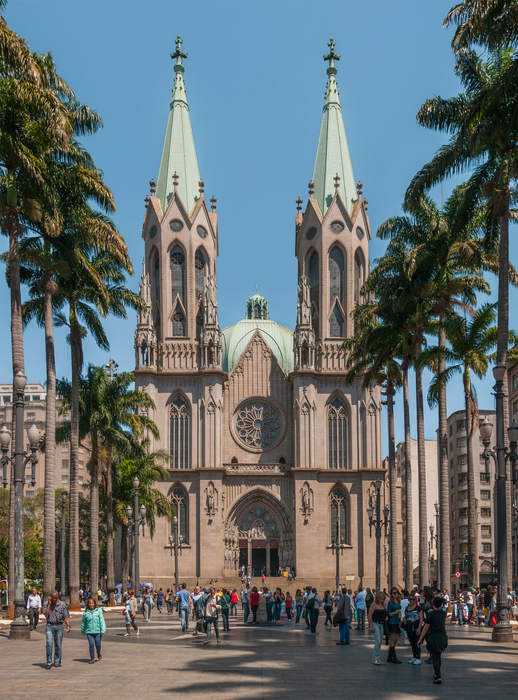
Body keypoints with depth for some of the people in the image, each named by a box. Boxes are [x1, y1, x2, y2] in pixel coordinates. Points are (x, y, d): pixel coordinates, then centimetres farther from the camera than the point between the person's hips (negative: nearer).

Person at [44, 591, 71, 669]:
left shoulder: (62, 605, 0)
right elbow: (46, 615, -10)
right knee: (49, 644, -11)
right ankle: (49, 662, -7)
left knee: (58, 645, 5)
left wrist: (68, 626, -15)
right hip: (49, 626, 0)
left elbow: (66, 617, -1)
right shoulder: (47, 604, 2)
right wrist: (49, 604, -12)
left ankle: (57, 662, 16)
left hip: (59, 626, 0)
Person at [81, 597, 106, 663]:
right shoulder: (86, 613, 3)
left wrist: (102, 630, -8)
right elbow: (83, 622, 15)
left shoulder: (98, 611, -1)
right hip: (89, 632, 1)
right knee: (91, 644, -7)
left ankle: (99, 654, 34)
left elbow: (102, 620, -3)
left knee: (98, 644, 5)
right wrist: (83, 631, 24)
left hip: (97, 631, -1)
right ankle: (92, 658, 4)